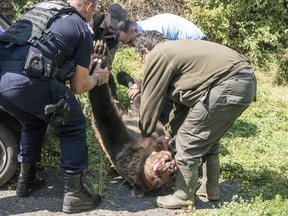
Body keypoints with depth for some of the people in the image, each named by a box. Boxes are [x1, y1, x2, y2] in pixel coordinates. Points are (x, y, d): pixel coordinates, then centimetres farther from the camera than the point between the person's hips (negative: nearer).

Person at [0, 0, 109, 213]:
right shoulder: (83, 30, 11)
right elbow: (77, 87, 14)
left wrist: (82, 67, 48)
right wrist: (97, 78, 34)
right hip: (28, 80, -7)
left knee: (34, 122, 32)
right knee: (73, 127, 15)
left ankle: (27, 180, 40)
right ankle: (74, 193, 17)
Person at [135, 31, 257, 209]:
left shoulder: (157, 55, 1)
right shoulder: (175, 51, 30)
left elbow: (151, 99, 5)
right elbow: (182, 101, 33)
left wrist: (146, 134, 19)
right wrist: (168, 134, 37)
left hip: (227, 86, -10)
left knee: (188, 141, 1)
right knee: (208, 138, 24)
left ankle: (183, 198, 14)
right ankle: (210, 190, 35)